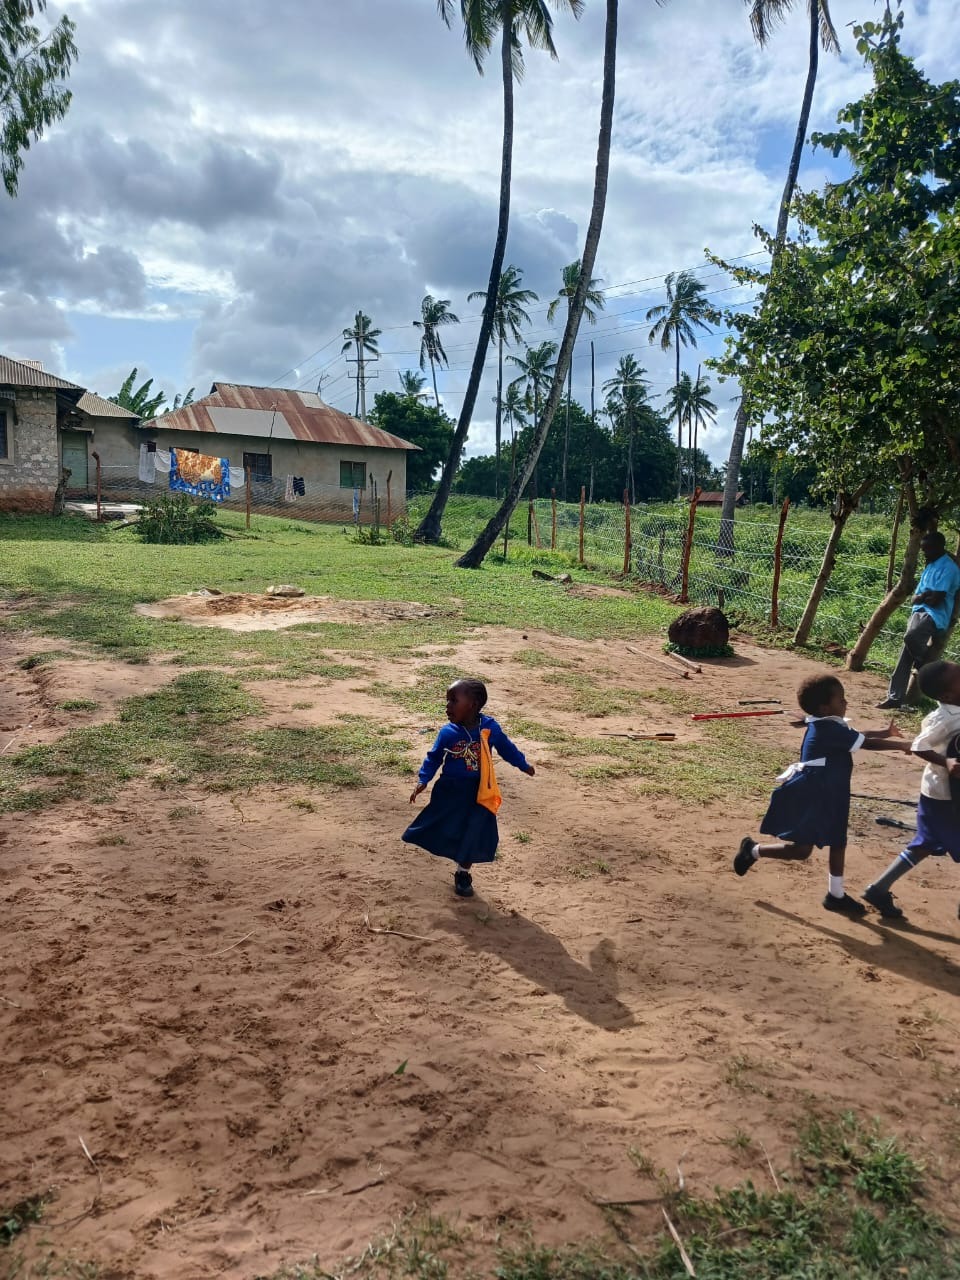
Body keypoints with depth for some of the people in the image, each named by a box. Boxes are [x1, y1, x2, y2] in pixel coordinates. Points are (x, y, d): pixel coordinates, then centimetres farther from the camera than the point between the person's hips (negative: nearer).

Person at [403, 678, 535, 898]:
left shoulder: (490, 728, -12)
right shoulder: (448, 733, -13)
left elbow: (506, 748, 6)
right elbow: (434, 758, -1)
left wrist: (523, 765, 14)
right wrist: (423, 780, -11)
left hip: (478, 793, 1)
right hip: (450, 790, 0)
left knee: (474, 834, 6)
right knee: (443, 829, 6)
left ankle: (463, 874, 27)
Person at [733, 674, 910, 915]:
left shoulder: (829, 726, 8)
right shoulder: (829, 729, -22)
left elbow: (860, 735, 15)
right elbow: (866, 744, -18)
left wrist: (885, 732, 2)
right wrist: (901, 746, -8)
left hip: (828, 795, 11)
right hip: (809, 797, -11)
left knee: (838, 842, 16)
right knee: (801, 849, -5)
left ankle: (836, 895, 30)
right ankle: (753, 850, 14)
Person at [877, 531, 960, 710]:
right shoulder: (931, 566, 20)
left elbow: (936, 600, -17)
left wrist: (920, 598, 1)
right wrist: (924, 595, -5)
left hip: (934, 615, -9)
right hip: (919, 612, 9)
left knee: (911, 636, -36)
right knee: (905, 657, 2)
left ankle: (926, 667, -6)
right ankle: (895, 697, 5)